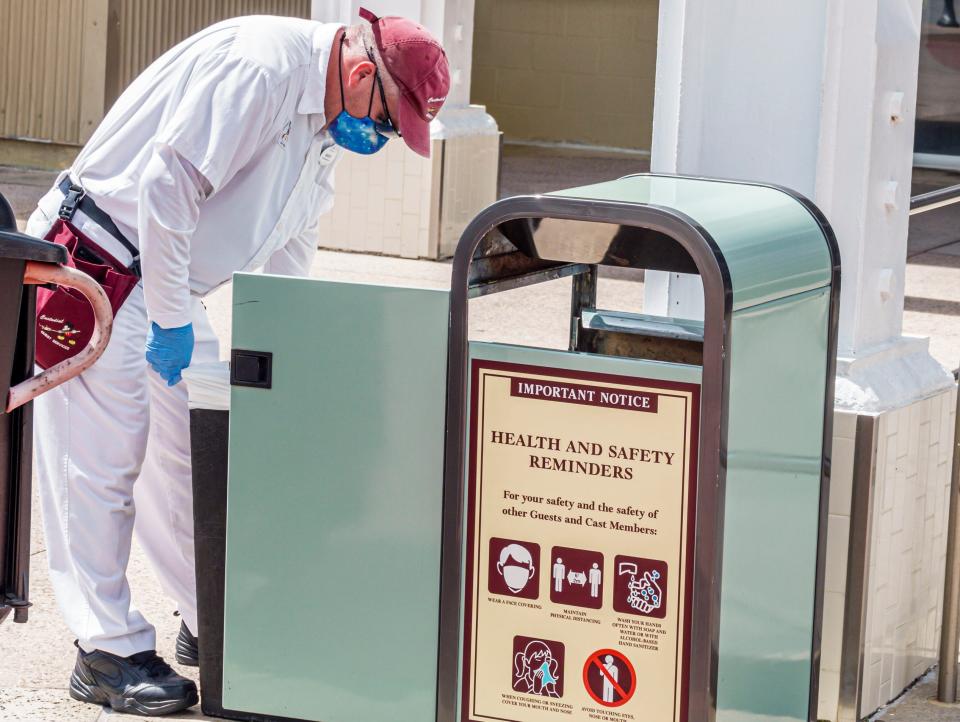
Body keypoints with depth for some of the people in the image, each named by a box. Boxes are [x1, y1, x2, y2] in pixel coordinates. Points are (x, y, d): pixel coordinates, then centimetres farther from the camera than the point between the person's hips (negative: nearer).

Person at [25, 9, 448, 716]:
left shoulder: (327, 125, 9)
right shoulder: (259, 67, -23)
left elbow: (288, 247, 20)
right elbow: (167, 185, -29)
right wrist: (171, 320, -23)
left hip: (166, 282, 10)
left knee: (199, 452, 12)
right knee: (103, 458, -7)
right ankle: (107, 652, -3)